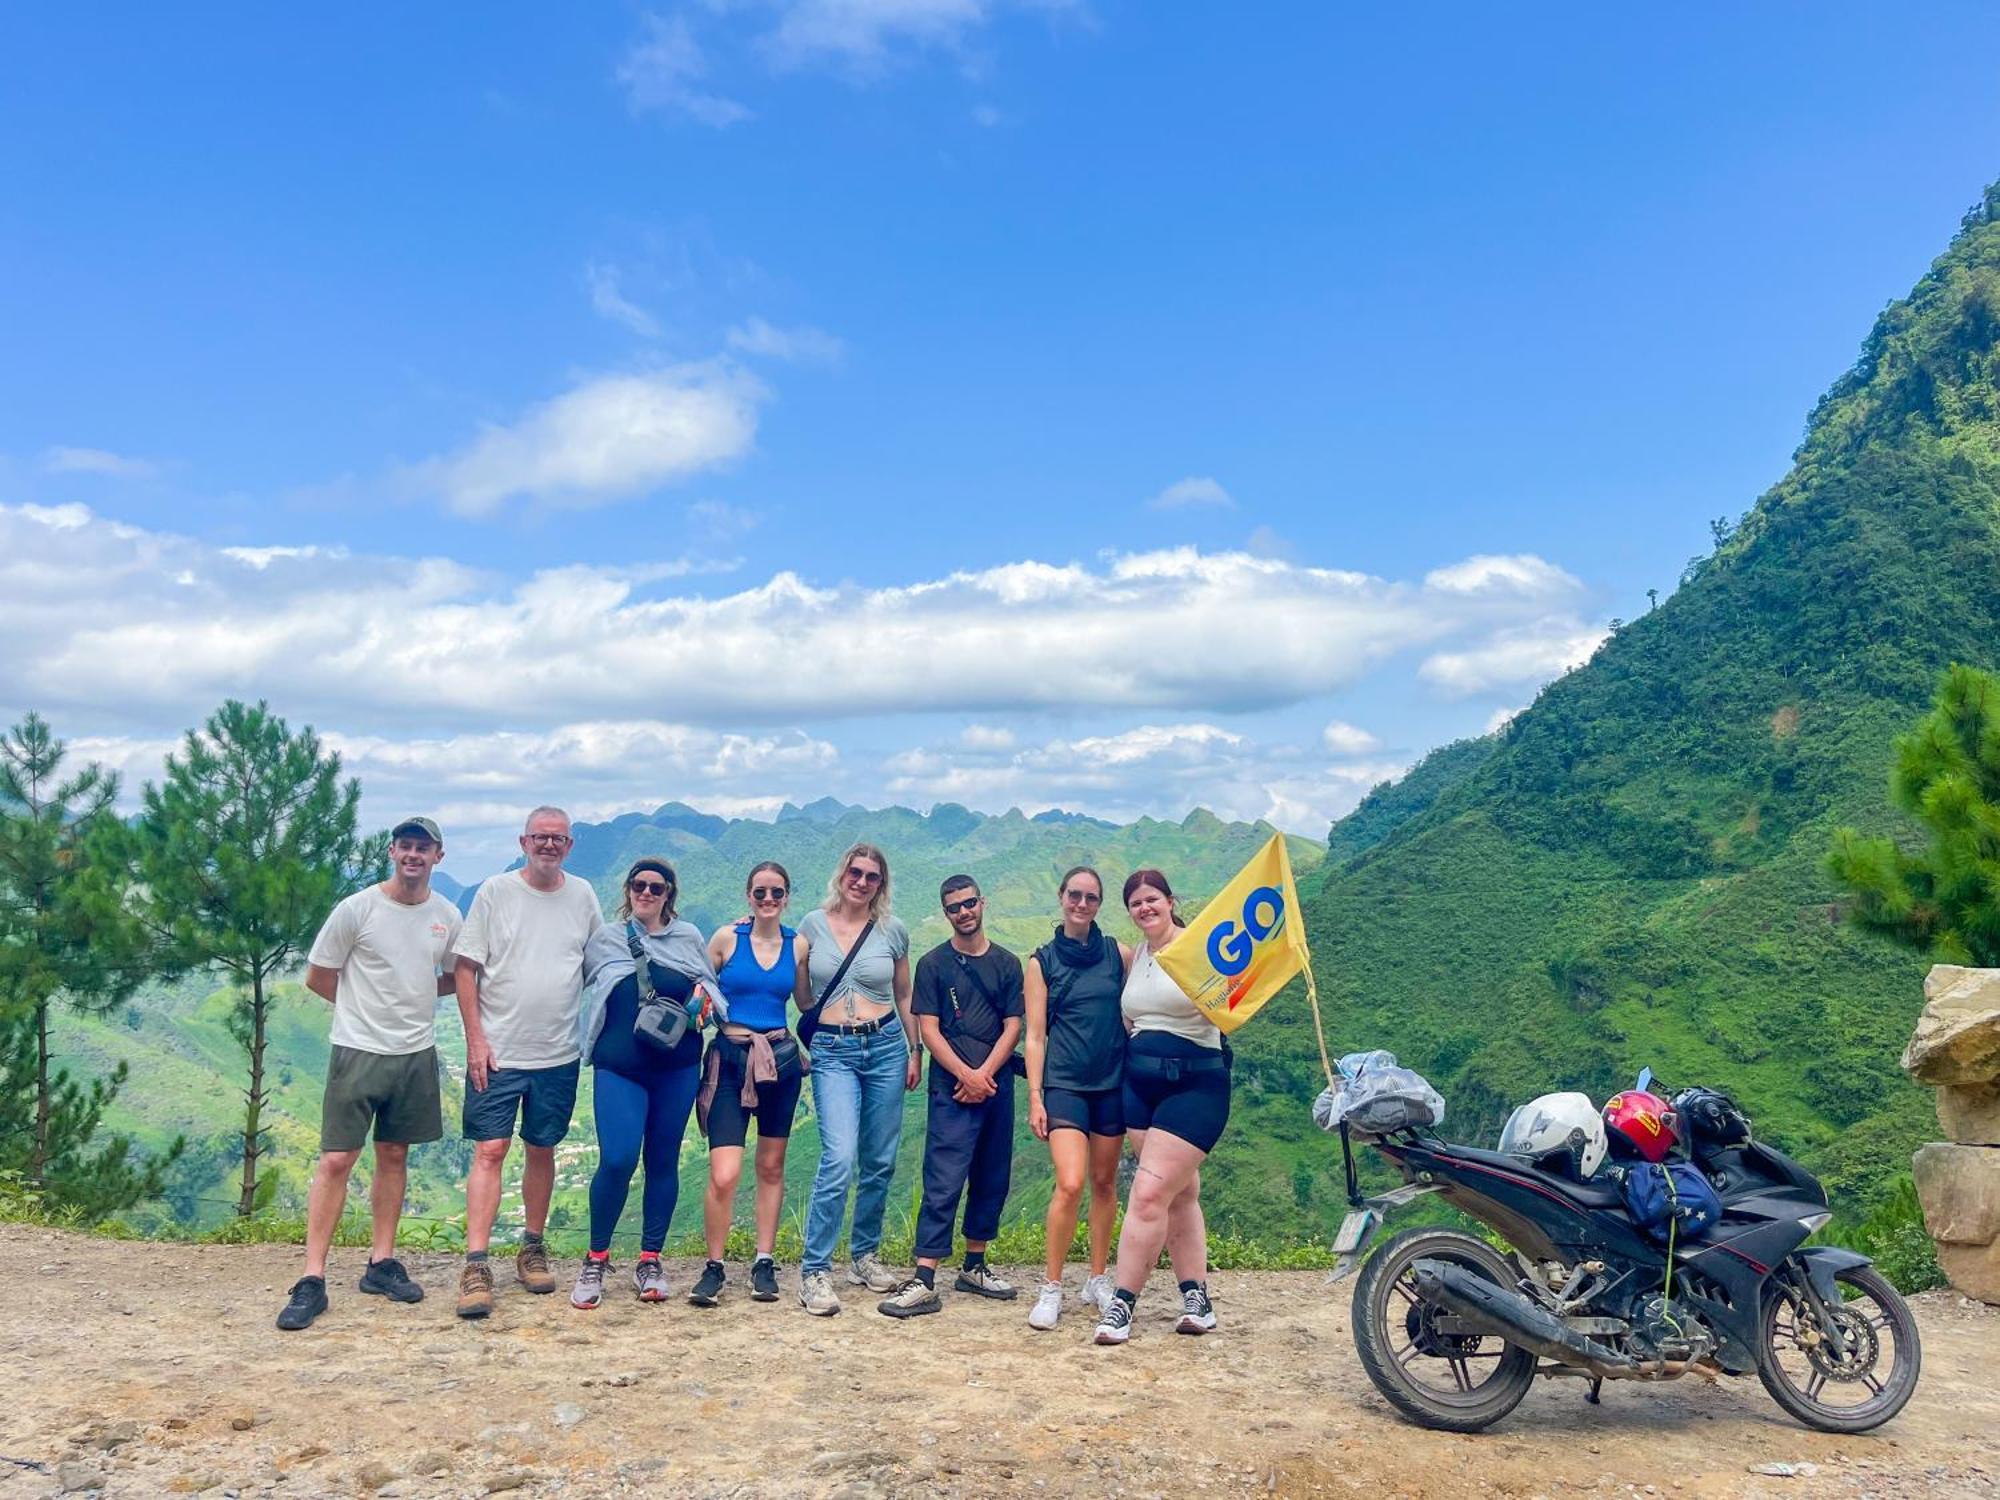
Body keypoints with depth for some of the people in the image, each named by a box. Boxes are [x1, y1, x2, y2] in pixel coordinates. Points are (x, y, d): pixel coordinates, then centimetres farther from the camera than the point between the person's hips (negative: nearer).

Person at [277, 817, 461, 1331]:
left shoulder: (447, 917, 4)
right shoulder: (357, 909, -7)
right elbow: (317, 978, 1)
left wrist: (407, 998, 5)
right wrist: (369, 1006, 7)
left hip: (417, 1053, 4)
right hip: (359, 1051, -4)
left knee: (394, 1155, 12)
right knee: (337, 1160, -5)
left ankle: (382, 1263, 22)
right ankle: (312, 1280, 1)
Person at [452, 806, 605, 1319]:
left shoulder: (583, 896, 6)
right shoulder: (495, 892, -2)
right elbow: (466, 969, -2)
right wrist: (475, 1039, -8)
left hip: (559, 1054, 3)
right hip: (498, 1051, -2)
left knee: (542, 1151, 11)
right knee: (490, 1151, -5)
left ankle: (533, 1248, 25)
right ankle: (476, 1266, -3)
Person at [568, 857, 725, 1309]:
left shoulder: (689, 938, 10)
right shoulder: (604, 938, 8)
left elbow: (711, 989, 17)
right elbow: (579, 990, 17)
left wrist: (700, 1005, -4)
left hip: (677, 1069, 2)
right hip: (618, 1068, -2)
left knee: (664, 1162, 6)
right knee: (617, 1161, -13)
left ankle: (650, 1262, 19)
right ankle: (596, 1259, 6)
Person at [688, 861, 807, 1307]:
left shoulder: (798, 945, 5)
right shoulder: (727, 938, -1)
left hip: (780, 1060, 3)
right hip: (730, 1060, -3)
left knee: (771, 1167, 12)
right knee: (724, 1175, -11)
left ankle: (765, 1263, 24)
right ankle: (714, 1268, 7)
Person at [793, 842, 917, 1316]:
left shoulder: (892, 930, 4)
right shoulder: (813, 925, 3)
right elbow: (801, 996, 12)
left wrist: (915, 1052, 13)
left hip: (885, 1046, 2)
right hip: (832, 1052, -2)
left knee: (879, 1161, 8)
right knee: (839, 1159, -15)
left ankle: (864, 1255, 26)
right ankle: (815, 1271, -6)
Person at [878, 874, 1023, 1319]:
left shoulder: (1007, 964, 10)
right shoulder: (933, 964, 2)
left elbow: (1012, 1027, 5)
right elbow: (928, 1029, -3)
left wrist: (985, 1073, -8)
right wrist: (965, 1074, -13)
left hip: (997, 1086, 4)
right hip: (952, 1088, -4)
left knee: (992, 1181, 11)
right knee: (943, 1183, -10)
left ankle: (974, 1267, 24)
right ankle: (924, 1282, -10)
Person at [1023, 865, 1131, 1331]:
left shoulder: (1118, 954, 5)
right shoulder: (1042, 961, 2)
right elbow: (1035, 1035, 2)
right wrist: (1034, 1096, -4)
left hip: (1114, 1082, 2)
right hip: (1064, 1083, -2)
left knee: (1105, 1183, 9)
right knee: (1070, 1184, -14)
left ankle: (1098, 1280, 25)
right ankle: (1051, 1288, -1)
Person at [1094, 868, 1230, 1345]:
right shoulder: (1134, 957, 13)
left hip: (1195, 1085, -7)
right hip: (1140, 1085, 7)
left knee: (1149, 1195, -10)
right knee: (1180, 1195, 11)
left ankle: (1122, 1304, -2)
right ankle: (1197, 1299, 18)